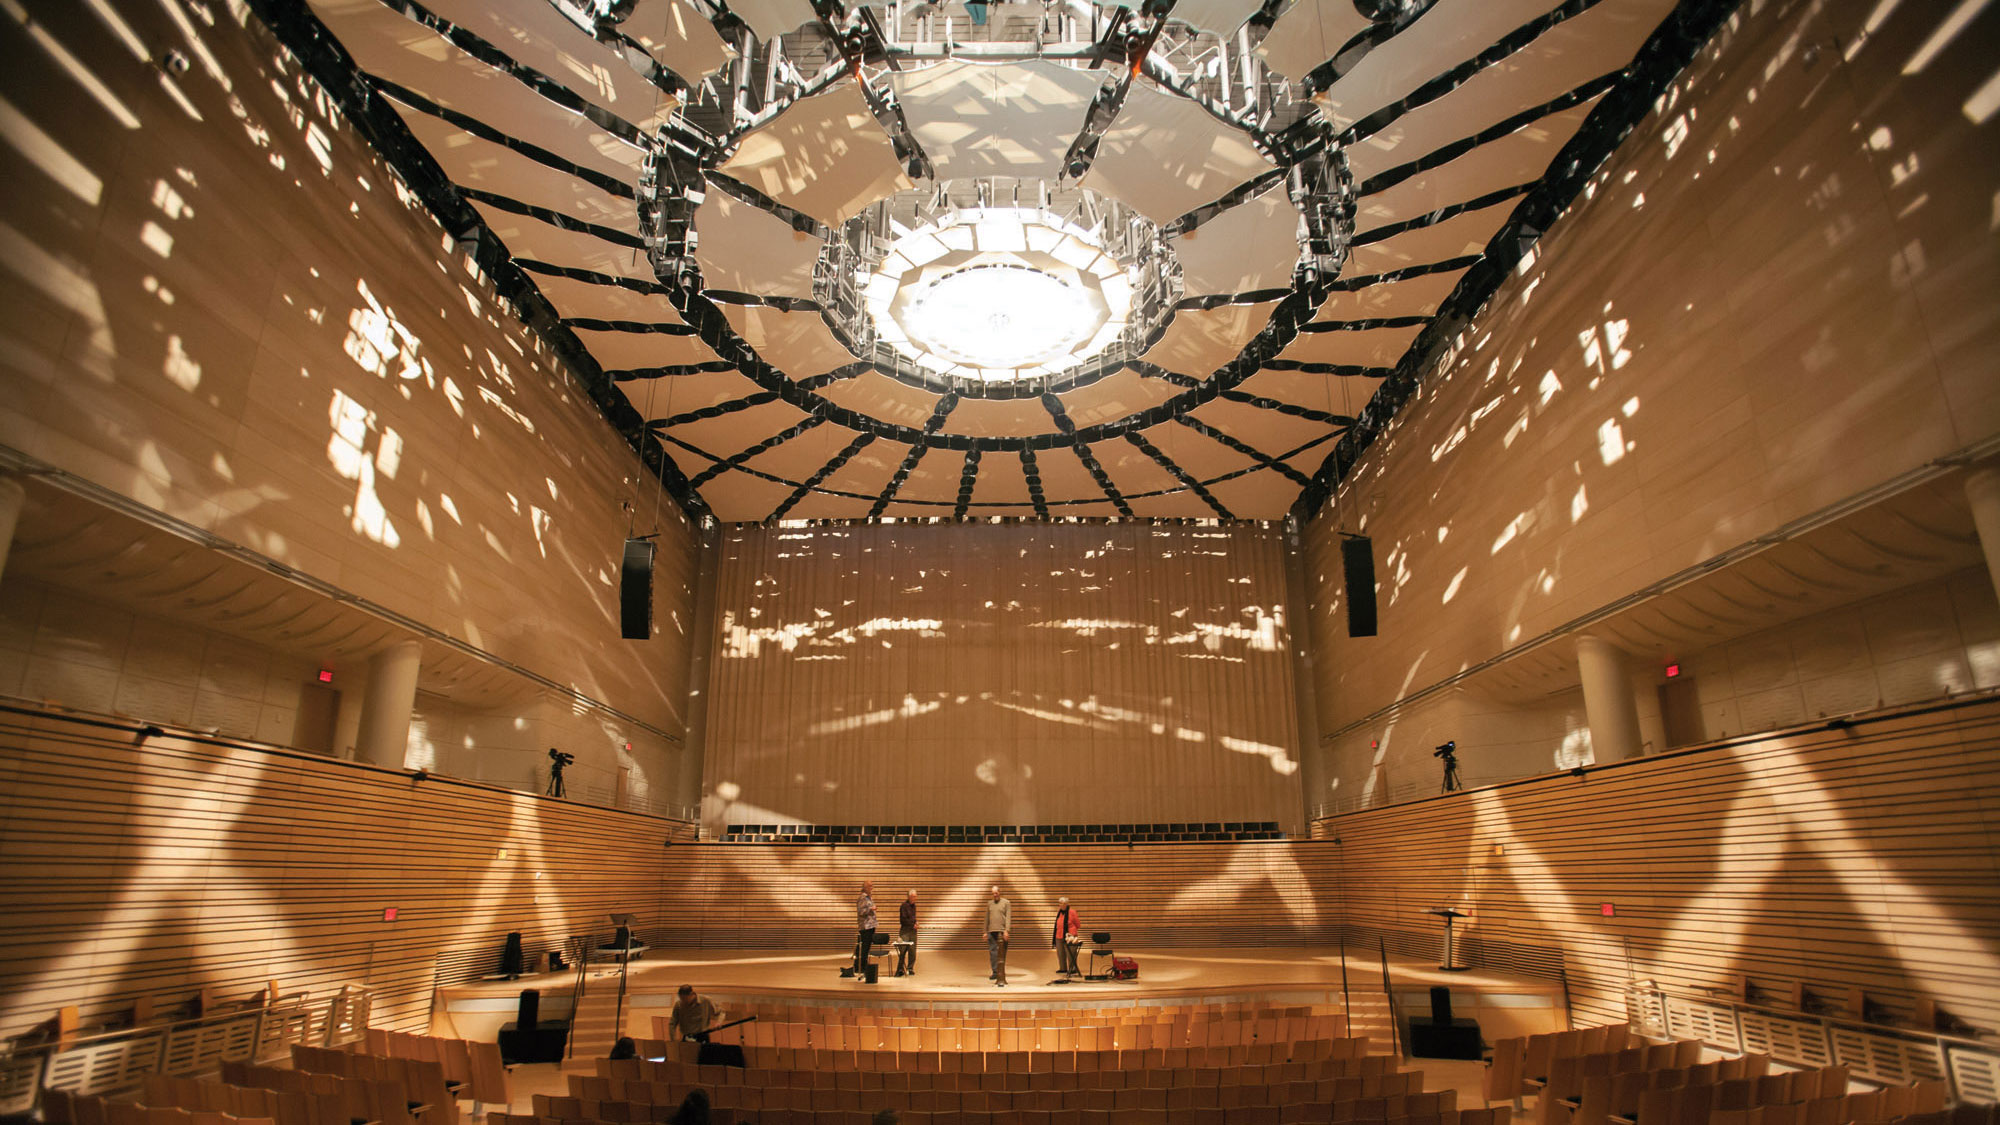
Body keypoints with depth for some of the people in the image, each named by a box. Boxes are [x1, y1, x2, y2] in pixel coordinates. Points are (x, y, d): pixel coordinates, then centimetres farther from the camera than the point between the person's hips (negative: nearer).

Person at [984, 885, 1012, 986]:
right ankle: (995, 972, 13)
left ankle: (1001, 978, -7)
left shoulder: (1006, 903, 3)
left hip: (1002, 931, -4)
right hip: (991, 931, 4)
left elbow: (1008, 918, -4)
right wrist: (985, 932, 13)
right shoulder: (989, 903, 15)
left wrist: (1007, 930, -15)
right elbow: (987, 918, 18)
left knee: (1001, 954, -6)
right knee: (992, 951, 1)